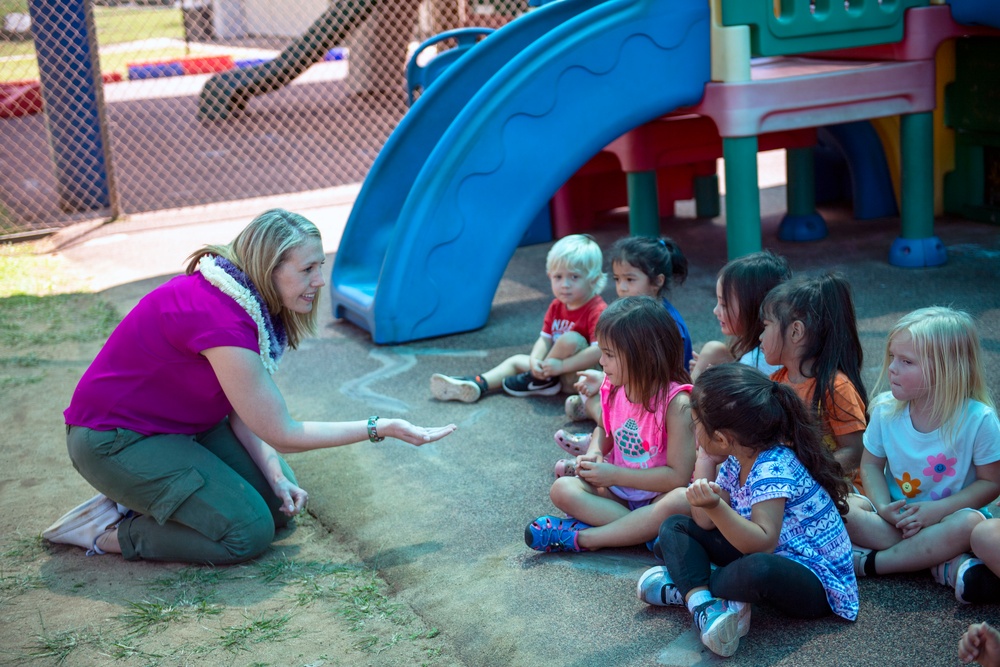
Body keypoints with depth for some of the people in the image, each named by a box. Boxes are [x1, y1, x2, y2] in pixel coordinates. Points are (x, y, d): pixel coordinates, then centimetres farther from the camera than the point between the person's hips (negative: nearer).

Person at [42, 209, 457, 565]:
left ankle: (144, 497, 11)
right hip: (114, 439, -9)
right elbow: (281, 433, -24)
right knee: (248, 532, -17)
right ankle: (109, 532, -3)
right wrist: (380, 429, -20)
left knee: (279, 504, 1)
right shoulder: (218, 318, -32)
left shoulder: (252, 302, -3)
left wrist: (276, 475, -14)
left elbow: (242, 411, 0)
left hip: (181, 424, 9)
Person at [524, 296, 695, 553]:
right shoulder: (613, 388, -4)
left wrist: (614, 475, -21)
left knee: (679, 505, -39)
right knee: (562, 489, -17)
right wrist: (594, 453, -5)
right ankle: (645, 529, -25)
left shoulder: (676, 403, -22)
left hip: (658, 495, -5)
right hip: (617, 491, 6)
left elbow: (678, 476, -24)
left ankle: (582, 537, -31)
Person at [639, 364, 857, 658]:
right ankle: (702, 602, -21)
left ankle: (687, 588, -13)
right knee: (675, 527, 7)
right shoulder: (736, 461, 2)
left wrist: (715, 506, -46)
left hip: (816, 581, -10)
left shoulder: (774, 468, -25)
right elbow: (706, 524, 0)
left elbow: (762, 543, -33)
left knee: (758, 570, -45)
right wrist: (704, 461, -4)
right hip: (767, 556, 10)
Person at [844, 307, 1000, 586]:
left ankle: (870, 562, -23)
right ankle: (944, 563, -24)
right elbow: (871, 463, 3)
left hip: (945, 517, -3)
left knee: (969, 523, -37)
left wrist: (938, 509, -22)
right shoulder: (885, 409, -7)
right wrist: (882, 506, -17)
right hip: (895, 516, 3)